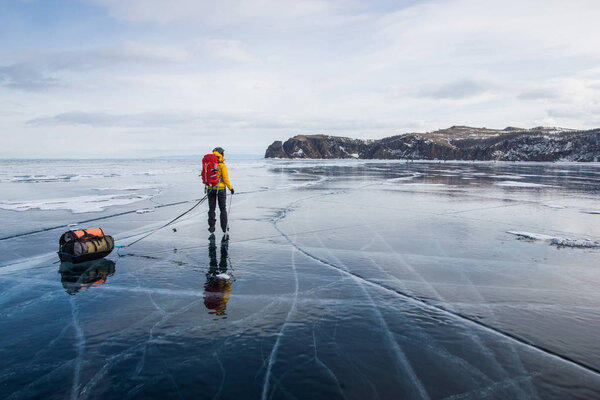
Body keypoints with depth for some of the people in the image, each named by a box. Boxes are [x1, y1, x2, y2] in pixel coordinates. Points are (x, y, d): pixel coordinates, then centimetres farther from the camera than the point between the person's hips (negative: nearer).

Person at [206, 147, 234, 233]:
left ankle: (211, 226, 7)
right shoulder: (222, 165, -13)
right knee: (223, 209, 9)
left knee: (211, 208, 11)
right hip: (220, 189, -3)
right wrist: (231, 188, -4)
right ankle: (224, 227, 13)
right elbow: (226, 179, -14)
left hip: (210, 188, 3)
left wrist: (207, 186, 20)